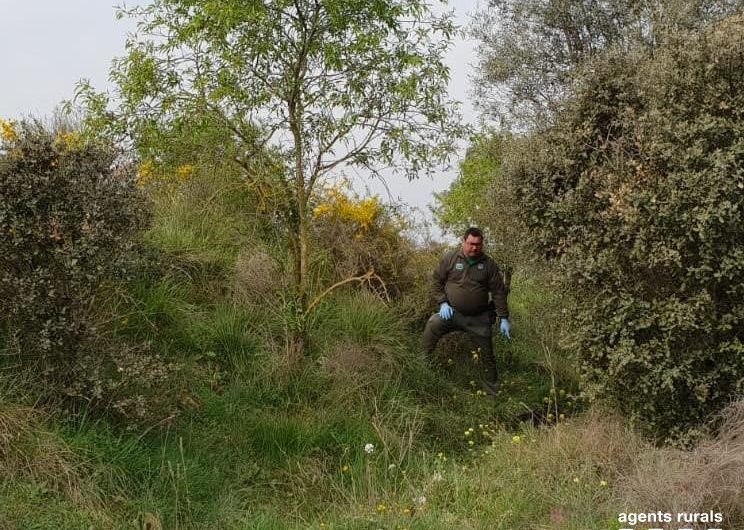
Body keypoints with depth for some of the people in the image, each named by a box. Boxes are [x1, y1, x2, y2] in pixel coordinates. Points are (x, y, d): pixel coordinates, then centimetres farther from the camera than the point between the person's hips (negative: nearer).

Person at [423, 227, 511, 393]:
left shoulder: (489, 264, -2)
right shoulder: (450, 258, -4)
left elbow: (499, 292, 0)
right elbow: (436, 280, 3)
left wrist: (504, 318, -4)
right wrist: (443, 303, -10)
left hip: (478, 319, 1)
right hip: (452, 312, -1)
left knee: (486, 356, 8)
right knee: (432, 327, -26)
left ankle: (491, 390, 25)